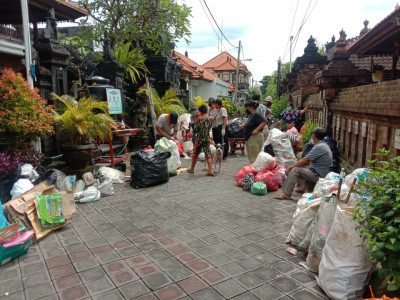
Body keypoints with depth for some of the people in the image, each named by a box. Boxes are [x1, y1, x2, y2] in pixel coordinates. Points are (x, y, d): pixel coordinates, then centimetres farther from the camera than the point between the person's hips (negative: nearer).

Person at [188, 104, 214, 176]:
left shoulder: (199, 119, -12)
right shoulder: (210, 119, 3)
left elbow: (195, 130, -7)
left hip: (199, 139, -4)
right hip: (207, 139, 4)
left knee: (195, 154, 10)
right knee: (208, 154, 1)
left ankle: (192, 169, 23)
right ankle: (211, 171, -6)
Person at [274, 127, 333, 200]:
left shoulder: (319, 147, -19)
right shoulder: (323, 145, 12)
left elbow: (304, 161, -20)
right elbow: (308, 161, 17)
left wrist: (290, 167, -11)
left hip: (319, 176, -10)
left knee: (295, 170, -18)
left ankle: (286, 194, -21)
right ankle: (308, 189, 16)